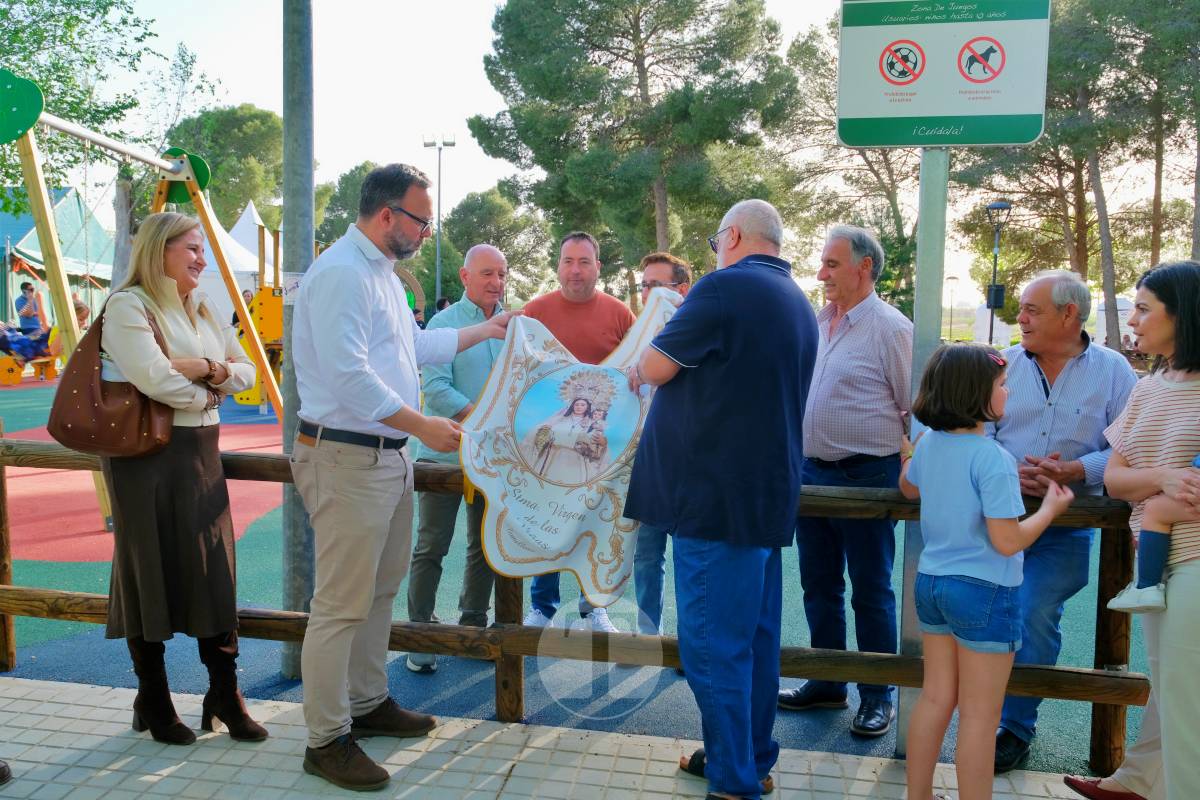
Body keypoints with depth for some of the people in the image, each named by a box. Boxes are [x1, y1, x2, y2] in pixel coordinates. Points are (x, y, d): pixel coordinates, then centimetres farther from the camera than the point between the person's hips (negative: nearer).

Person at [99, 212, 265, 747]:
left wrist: (210, 368, -8)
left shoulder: (203, 309, 15)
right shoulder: (127, 305, -8)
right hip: (146, 455, -6)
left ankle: (225, 696, 15)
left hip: (201, 451, 7)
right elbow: (155, 380, -22)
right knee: (151, 573, 4)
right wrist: (209, 392, -5)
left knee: (215, 570, 5)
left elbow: (246, 371, 12)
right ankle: (153, 703, 20)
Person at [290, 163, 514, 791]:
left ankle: (368, 703, 34)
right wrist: (424, 426, -21)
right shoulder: (341, 273, -16)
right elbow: (349, 375, -24)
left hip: (390, 455, 11)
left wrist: (485, 331, 29)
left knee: (379, 590, 19)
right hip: (347, 457, -10)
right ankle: (326, 740, 12)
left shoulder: (381, 274, 17)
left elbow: (418, 345, 27)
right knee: (341, 605, -2)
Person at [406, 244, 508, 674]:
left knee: (486, 544, 14)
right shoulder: (443, 324, -6)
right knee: (432, 547, 3)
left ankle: (473, 626, 29)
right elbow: (435, 389, -15)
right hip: (445, 452, -4)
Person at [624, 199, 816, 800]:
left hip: (716, 494, -9)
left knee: (713, 643, -1)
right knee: (756, 636, 16)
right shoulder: (798, 304, 15)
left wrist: (637, 367, 13)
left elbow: (655, 368, -9)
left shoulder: (725, 287, -13)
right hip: (771, 493, 9)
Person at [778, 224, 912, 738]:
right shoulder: (817, 323, 9)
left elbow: (916, 411, -8)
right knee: (819, 585, 15)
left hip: (867, 477, -7)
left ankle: (877, 696, 21)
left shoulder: (891, 328, -10)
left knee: (871, 592, 6)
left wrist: (906, 473, -8)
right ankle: (826, 684, 30)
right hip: (813, 472, 7)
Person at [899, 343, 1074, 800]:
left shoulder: (927, 442, 1)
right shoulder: (993, 458, -21)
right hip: (983, 592, -7)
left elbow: (908, 487, 22)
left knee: (935, 699, 17)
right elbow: (1007, 541, -21)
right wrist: (1051, 508, -6)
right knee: (980, 715, 5)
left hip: (930, 582, 7)